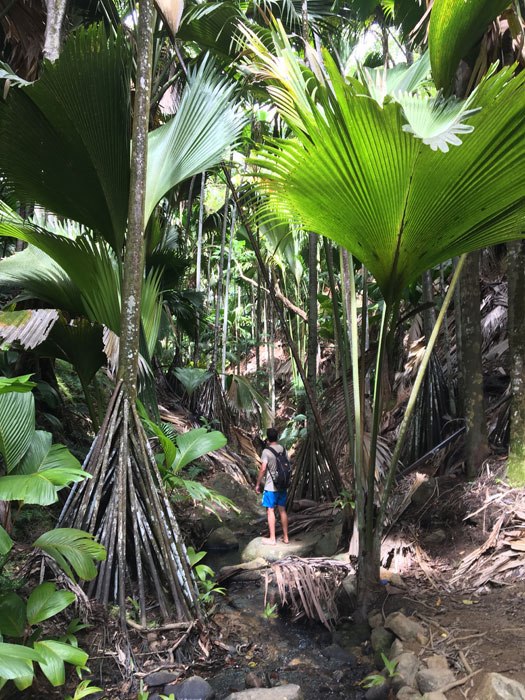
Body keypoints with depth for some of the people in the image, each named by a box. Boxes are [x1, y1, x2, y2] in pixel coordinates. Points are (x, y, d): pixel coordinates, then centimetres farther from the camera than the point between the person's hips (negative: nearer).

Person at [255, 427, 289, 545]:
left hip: (271, 487, -6)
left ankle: (272, 539, 8)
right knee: (282, 510, 13)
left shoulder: (266, 451, -15)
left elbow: (263, 469, -17)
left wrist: (257, 484, -7)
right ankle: (285, 537, 19)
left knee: (270, 510, 3)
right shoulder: (282, 449, 4)